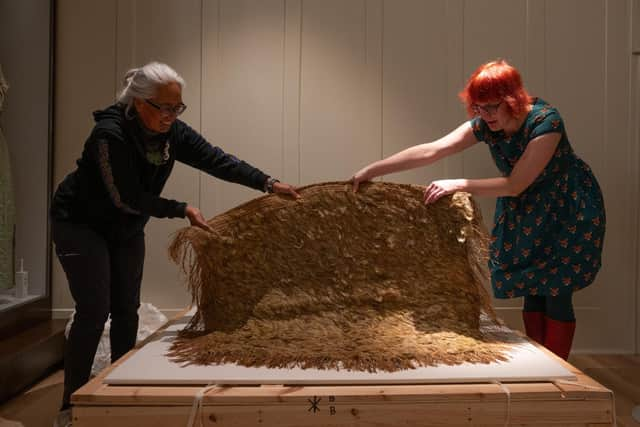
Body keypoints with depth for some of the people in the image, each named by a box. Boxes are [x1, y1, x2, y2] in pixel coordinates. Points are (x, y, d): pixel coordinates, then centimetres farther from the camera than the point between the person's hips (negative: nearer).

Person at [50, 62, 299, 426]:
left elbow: (217, 160, -17)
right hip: (80, 223, -6)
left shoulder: (173, 133, -11)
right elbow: (127, 197, -28)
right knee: (94, 311, -9)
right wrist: (183, 210, -26)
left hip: (126, 229, 6)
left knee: (127, 309, 6)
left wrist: (269, 184, -24)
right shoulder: (110, 133, -29)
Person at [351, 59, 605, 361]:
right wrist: (372, 170, -23)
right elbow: (430, 151, -18)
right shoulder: (485, 124, -12)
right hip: (524, 211, 5)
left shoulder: (545, 121, -27)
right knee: (532, 292, 6)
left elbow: (515, 184, -28)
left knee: (556, 294, -5)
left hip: (567, 210, -5)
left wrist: (458, 185, -30)